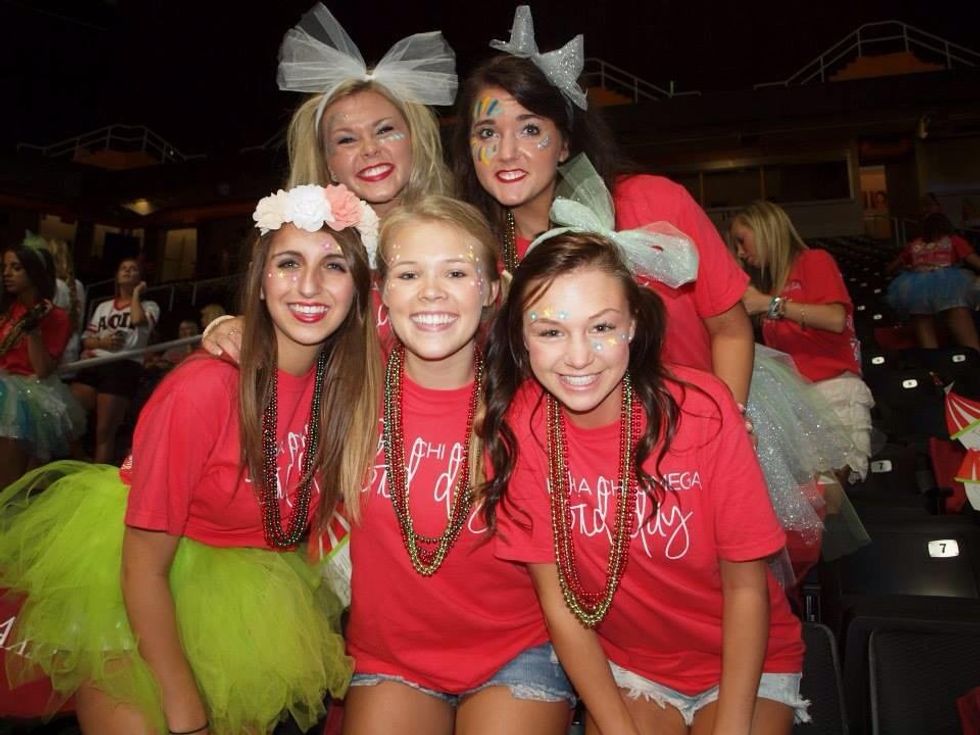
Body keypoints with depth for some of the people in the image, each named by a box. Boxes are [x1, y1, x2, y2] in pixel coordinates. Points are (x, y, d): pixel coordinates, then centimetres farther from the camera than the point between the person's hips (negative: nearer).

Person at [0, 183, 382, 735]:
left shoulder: (350, 384, -13)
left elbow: (306, 517, 2)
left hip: (244, 590, 5)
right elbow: (144, 564, -20)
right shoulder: (204, 388, -28)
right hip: (130, 588, -4)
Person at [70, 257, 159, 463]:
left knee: (104, 431, -5)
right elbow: (86, 339, 18)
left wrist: (136, 293, 0)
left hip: (124, 367, -5)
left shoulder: (149, 306, 10)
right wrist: (101, 342, -5)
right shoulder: (103, 307, 23)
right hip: (93, 365, 5)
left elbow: (138, 320, -15)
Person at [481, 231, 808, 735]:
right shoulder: (518, 423, -18)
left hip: (745, 658, -1)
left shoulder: (700, 407, -23)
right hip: (621, 662, 2)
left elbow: (745, 585, -13)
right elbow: (557, 603, -11)